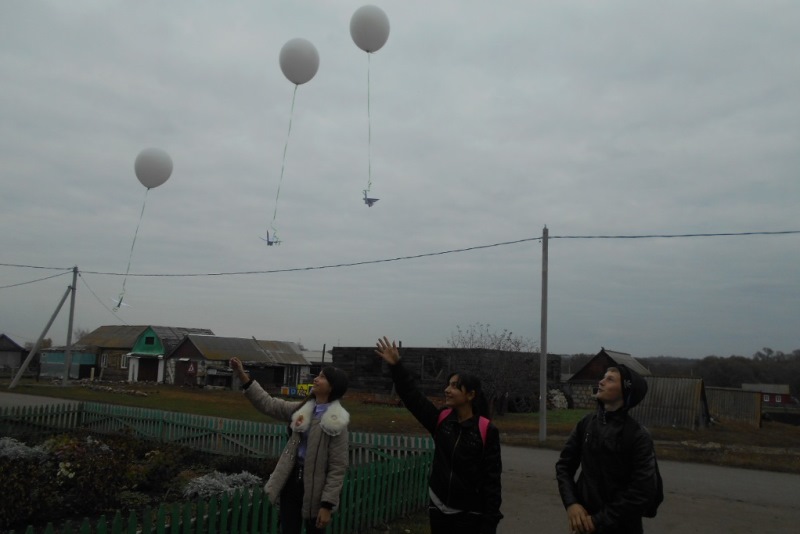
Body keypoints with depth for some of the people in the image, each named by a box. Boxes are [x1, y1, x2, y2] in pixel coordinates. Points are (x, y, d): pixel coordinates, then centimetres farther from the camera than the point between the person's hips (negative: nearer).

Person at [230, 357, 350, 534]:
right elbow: (268, 404, 7)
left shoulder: (336, 422, -14)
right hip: (293, 479, 5)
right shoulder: (302, 408, 5)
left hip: (315, 486, -5)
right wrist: (242, 375, 0)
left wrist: (327, 505, -19)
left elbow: (338, 467, -15)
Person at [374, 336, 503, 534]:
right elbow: (412, 396, -5)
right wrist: (396, 366, -14)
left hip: (470, 514, -4)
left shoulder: (486, 431, -12)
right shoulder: (441, 420, 0)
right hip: (439, 509, 4)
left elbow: (491, 479, -12)